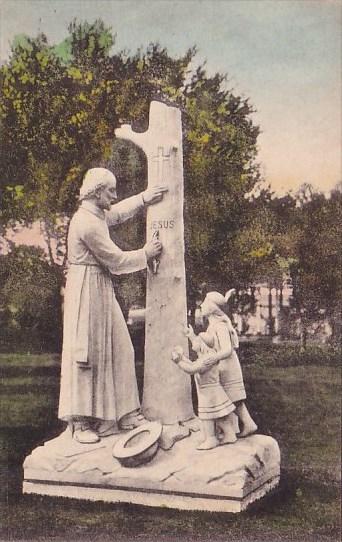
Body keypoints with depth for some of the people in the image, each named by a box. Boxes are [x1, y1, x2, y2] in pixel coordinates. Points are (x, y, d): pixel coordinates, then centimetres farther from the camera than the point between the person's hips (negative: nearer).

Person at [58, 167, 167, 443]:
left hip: (101, 290, 10)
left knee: (116, 350, 11)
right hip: (88, 289, -10)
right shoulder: (88, 223, -20)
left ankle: (124, 414, 19)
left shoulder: (95, 215, 10)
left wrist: (143, 199, 26)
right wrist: (146, 254, -2)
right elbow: (116, 260, -16)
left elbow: (117, 213, 33)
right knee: (86, 354, -5)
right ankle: (82, 423, 2)